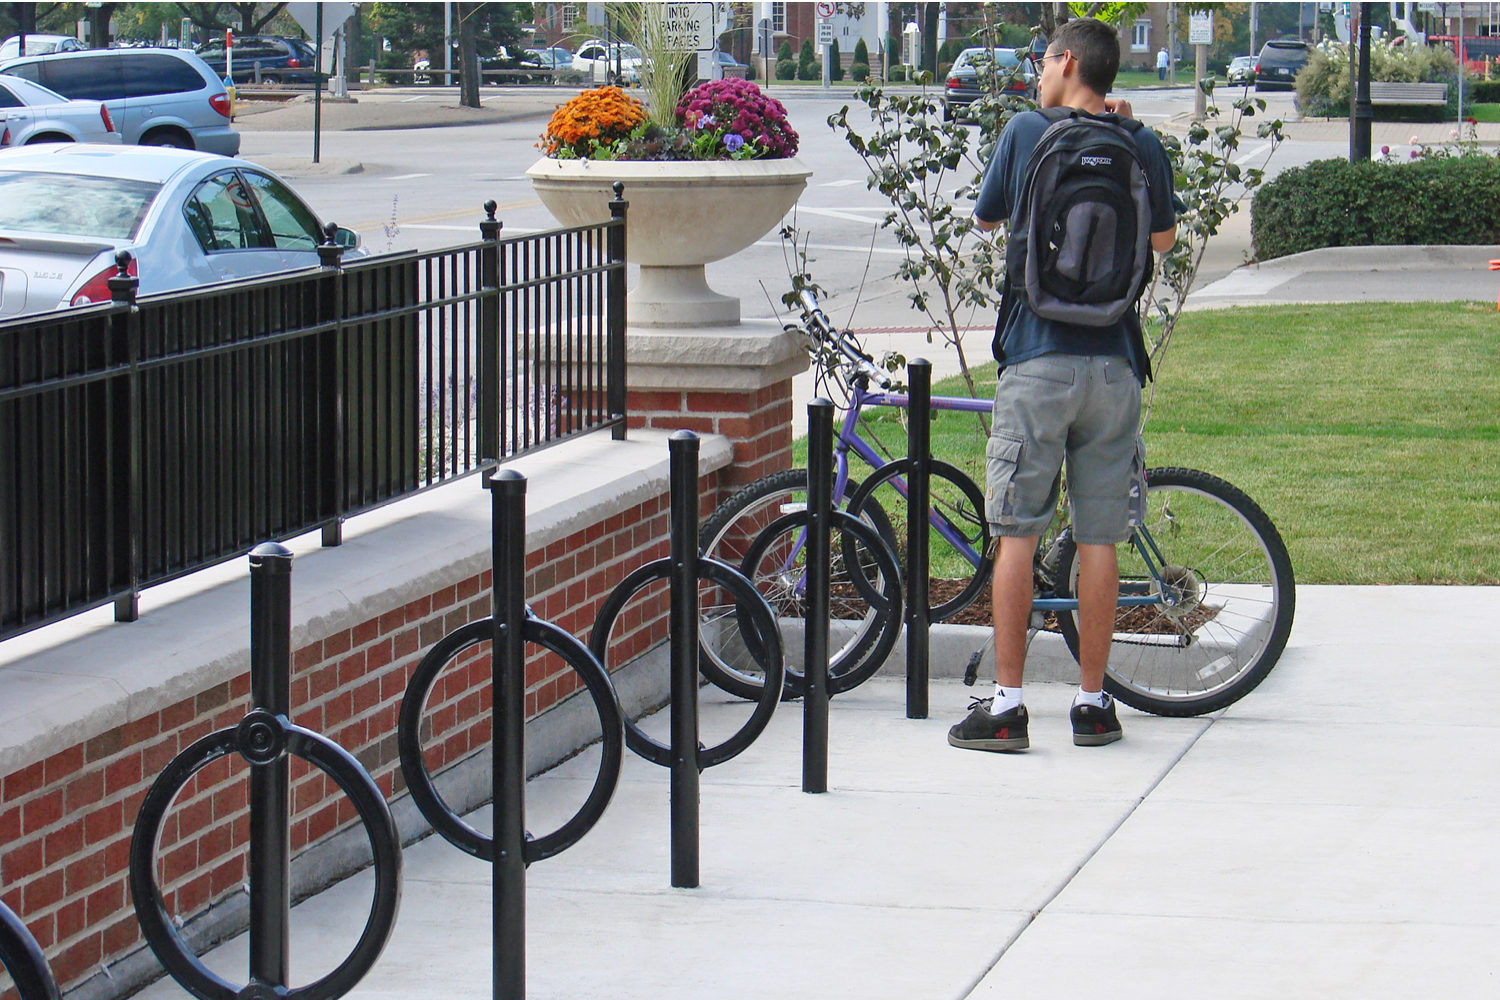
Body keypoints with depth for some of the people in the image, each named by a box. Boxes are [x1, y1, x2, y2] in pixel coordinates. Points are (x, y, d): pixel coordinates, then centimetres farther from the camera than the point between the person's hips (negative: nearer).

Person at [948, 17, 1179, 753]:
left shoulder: (1027, 132, -3)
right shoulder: (1141, 146, 4)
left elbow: (986, 217, 13)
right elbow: (1164, 238, 20)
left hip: (1037, 358, -2)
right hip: (1114, 361, 3)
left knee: (1016, 534, 1)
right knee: (1099, 539, 7)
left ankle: (1005, 706, -1)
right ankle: (1093, 704, 11)